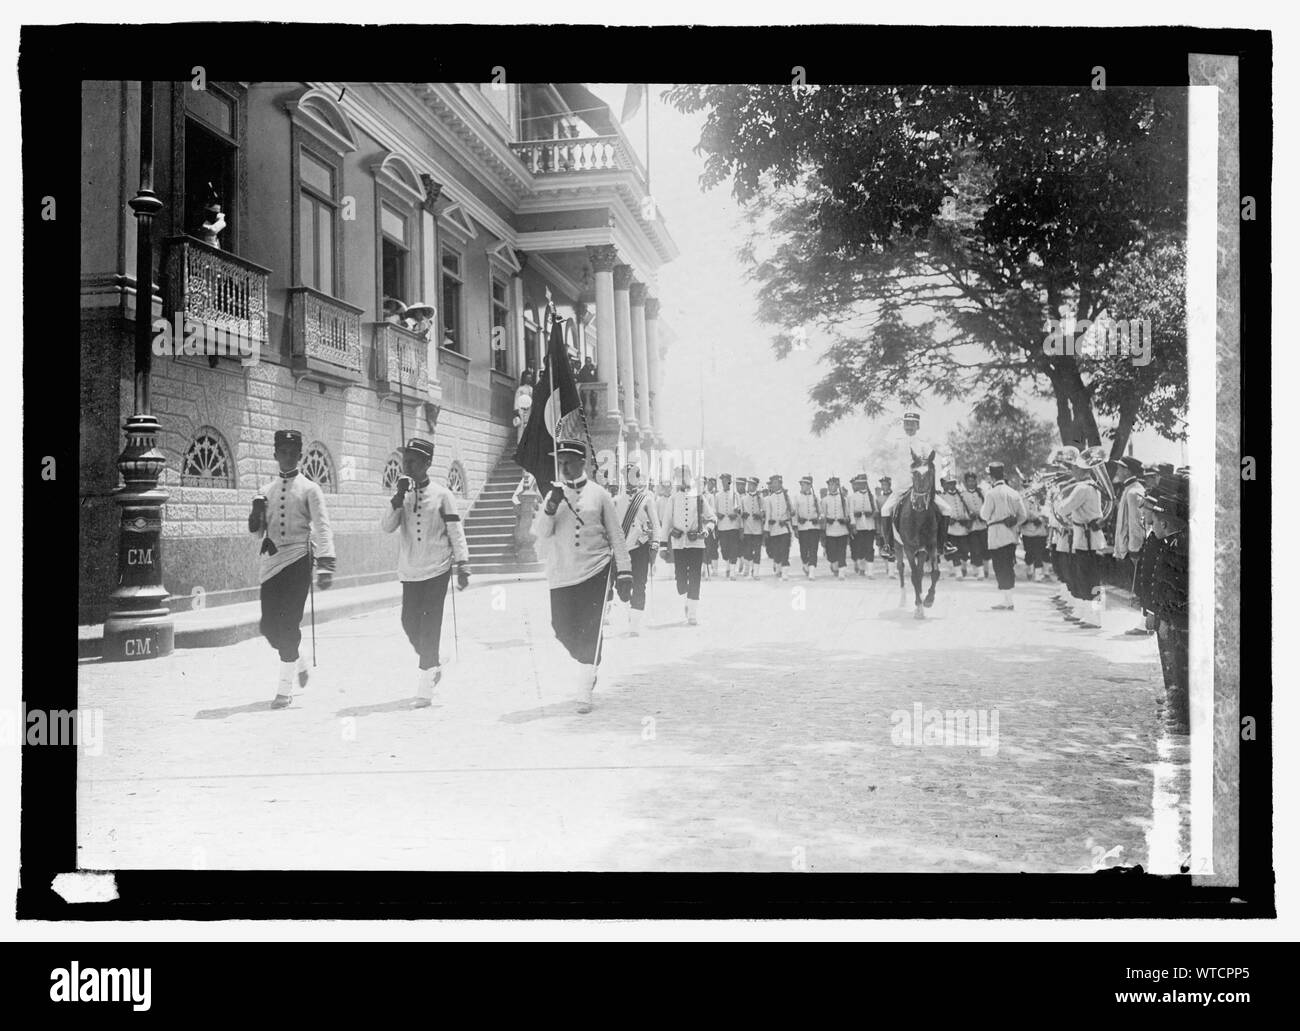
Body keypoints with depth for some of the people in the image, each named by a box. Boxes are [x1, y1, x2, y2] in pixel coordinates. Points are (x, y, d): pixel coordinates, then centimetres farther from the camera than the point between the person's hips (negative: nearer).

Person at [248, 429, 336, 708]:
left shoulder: (309, 489, 1)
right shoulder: (266, 492, 14)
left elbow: (322, 528, -8)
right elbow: (256, 531, 17)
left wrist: (326, 566, -19)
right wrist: (256, 516, -6)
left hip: (298, 559, -4)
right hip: (271, 561, 4)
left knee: (288, 624, -9)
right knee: (268, 625, 2)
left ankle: (285, 688, -2)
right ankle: (298, 661, 31)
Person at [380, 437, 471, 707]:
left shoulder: (441, 494, -3)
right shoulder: (401, 495, 8)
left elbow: (456, 532, -1)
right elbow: (387, 527, -4)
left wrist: (463, 566, -6)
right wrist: (398, 498, -15)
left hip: (437, 570, -4)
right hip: (409, 572, 4)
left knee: (429, 626, -7)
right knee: (409, 623, 6)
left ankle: (424, 686, -4)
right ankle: (432, 665, 31)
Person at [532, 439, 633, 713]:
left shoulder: (599, 495, 3)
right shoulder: (553, 495, 8)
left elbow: (616, 536, 5)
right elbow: (539, 532, -2)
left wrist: (624, 572, 1)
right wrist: (551, 506, -18)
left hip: (595, 570, -3)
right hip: (562, 575, 3)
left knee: (590, 630, -9)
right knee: (563, 629, 4)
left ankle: (583, 691, -1)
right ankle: (587, 664, 34)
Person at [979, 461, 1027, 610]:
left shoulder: (991, 493, -12)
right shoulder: (1013, 492, 7)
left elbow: (985, 516, -9)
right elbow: (1023, 514, 7)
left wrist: (982, 507, 10)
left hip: (998, 536, -6)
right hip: (1012, 535, 6)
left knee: (1001, 568, -1)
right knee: (1009, 568, 13)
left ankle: (1008, 601, -1)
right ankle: (1009, 600, 17)